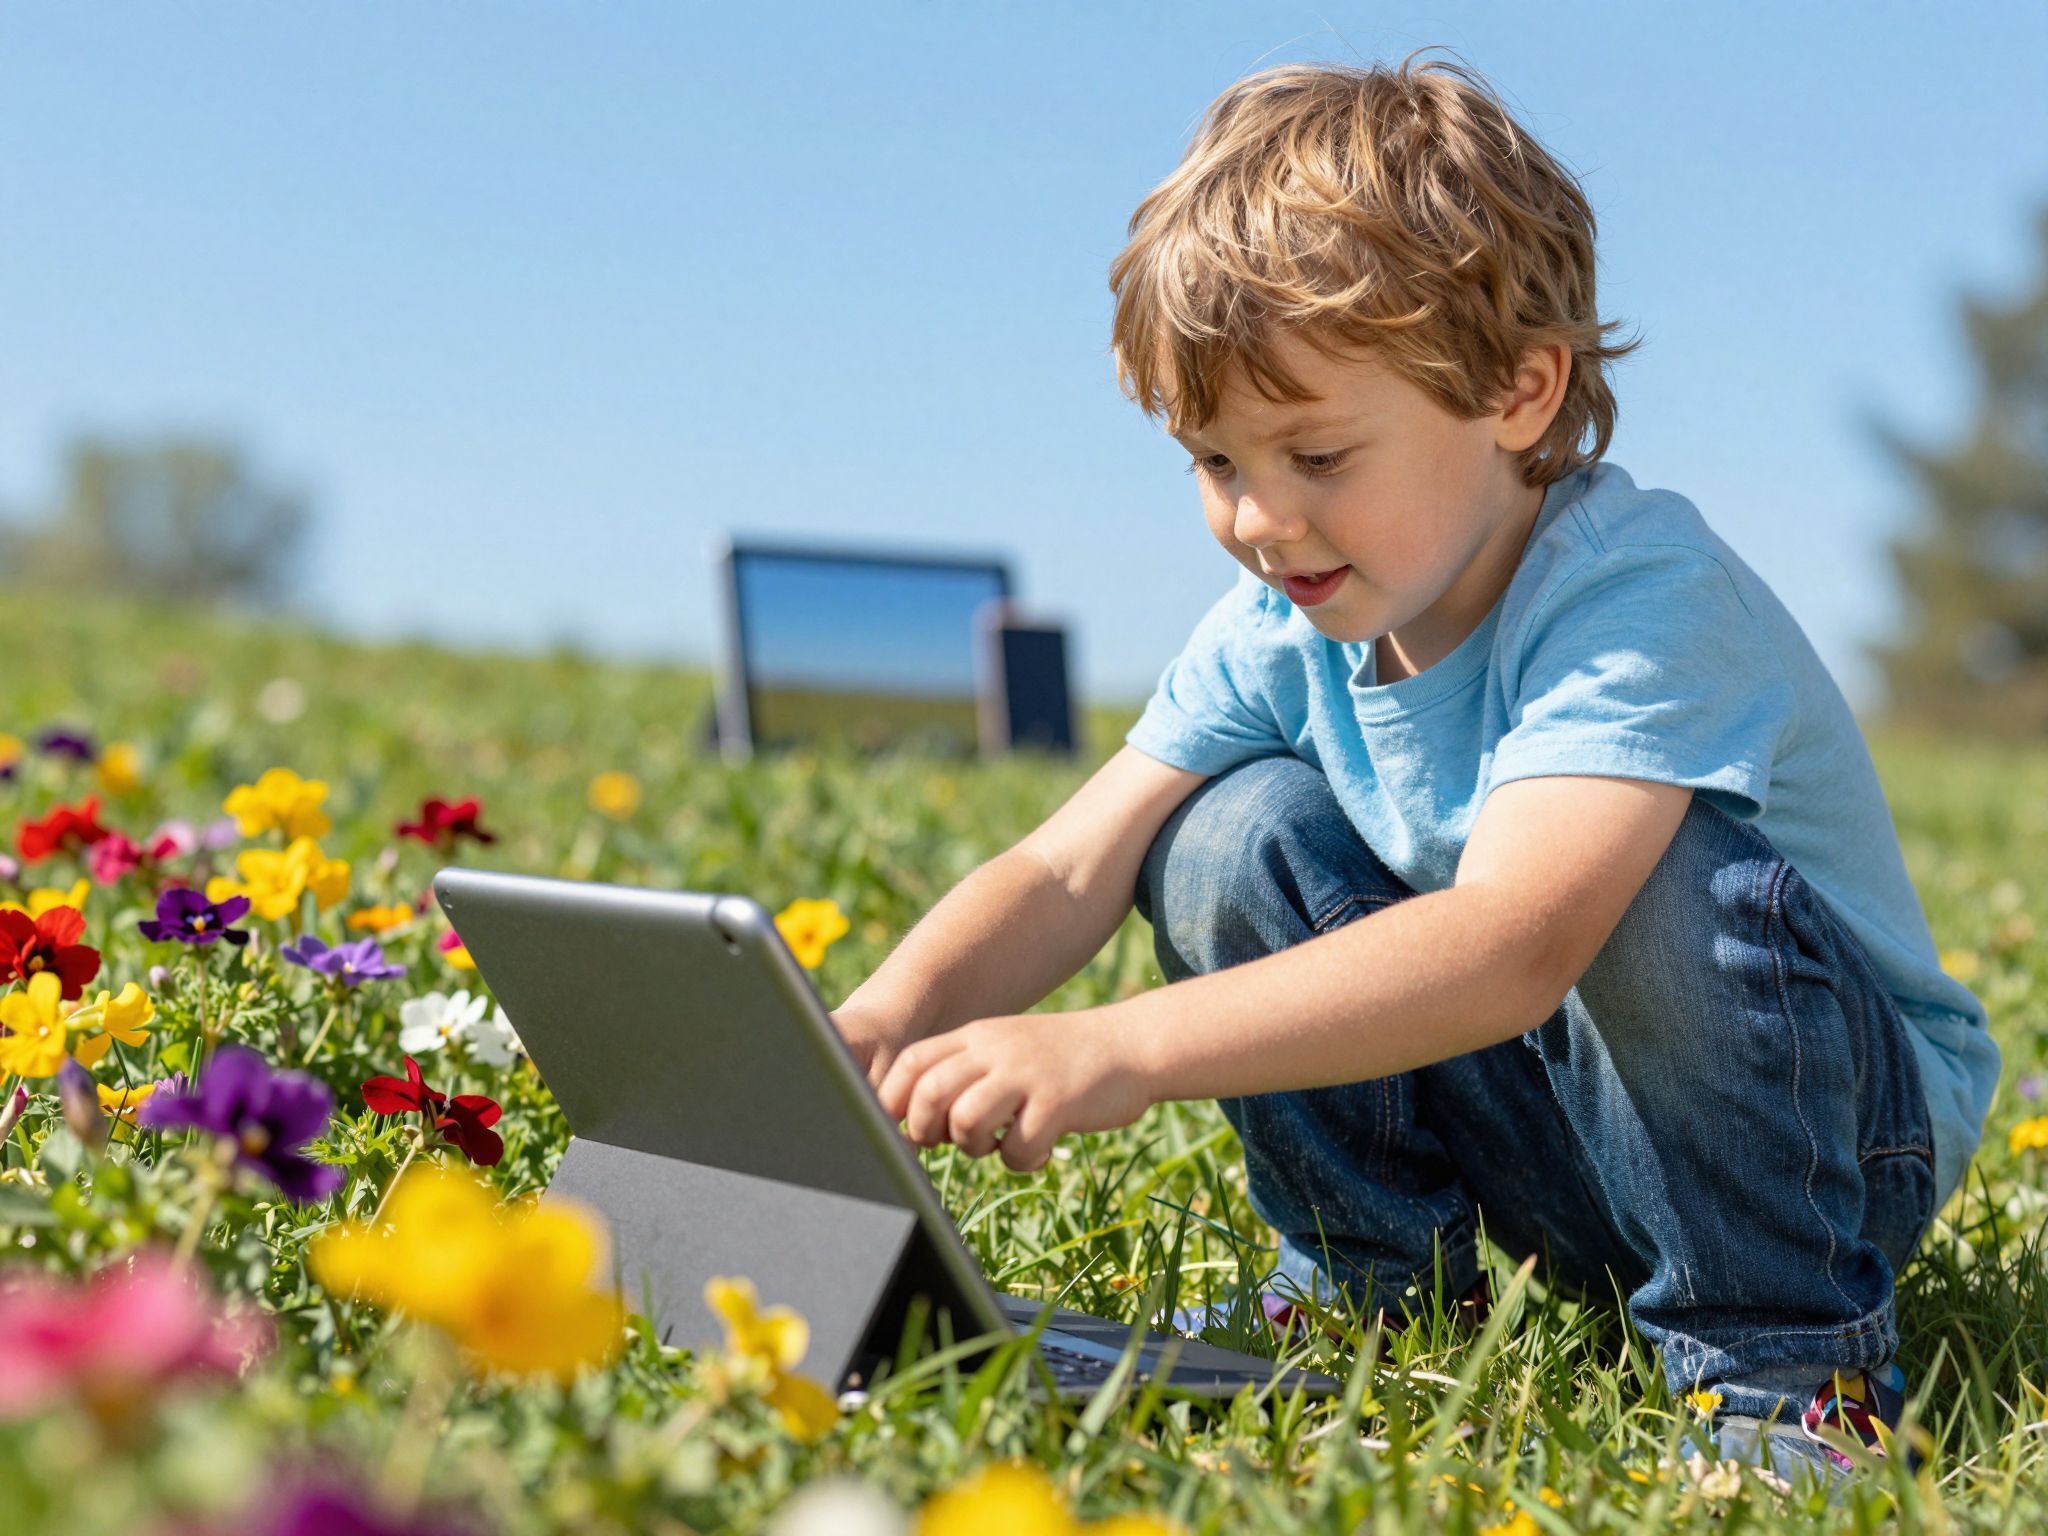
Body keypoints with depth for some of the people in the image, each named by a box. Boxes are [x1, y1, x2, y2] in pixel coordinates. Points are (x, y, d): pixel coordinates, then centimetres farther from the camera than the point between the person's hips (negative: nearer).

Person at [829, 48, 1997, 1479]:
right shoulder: (1284, 625, -6)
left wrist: (1122, 1050, -54)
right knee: (1231, 837, -12)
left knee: (1668, 874, -35)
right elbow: (1068, 870, -12)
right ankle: (1376, 1276, 3)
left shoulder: (1642, 597, -29)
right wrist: (886, 1018, -32)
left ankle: (1787, 1359, -16)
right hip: (1523, 1113, 5)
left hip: (1847, 1130, -5)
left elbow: (1513, 946, -45)